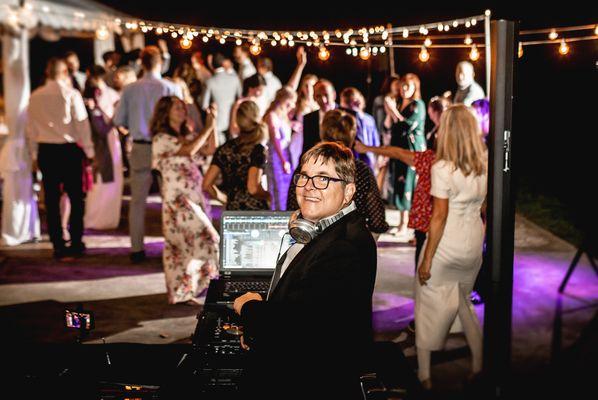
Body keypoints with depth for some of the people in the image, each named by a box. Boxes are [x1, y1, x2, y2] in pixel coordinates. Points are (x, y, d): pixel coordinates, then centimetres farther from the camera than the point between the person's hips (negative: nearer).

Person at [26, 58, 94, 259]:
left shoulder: (35, 97, 5)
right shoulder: (71, 94, -7)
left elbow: (31, 127, 9)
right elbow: (82, 123, -7)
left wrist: (34, 155, 17)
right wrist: (89, 151, 0)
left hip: (45, 150, 3)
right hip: (69, 149, -3)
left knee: (51, 199, 7)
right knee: (75, 197, 8)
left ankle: (58, 247, 11)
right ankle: (76, 244, 9)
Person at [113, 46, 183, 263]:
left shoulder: (129, 89, -2)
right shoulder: (172, 88, -7)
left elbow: (119, 120, 1)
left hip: (140, 147, 1)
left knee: (137, 201, 9)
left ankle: (137, 249, 10)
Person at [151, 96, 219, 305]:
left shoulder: (186, 136, 16)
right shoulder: (162, 138, -8)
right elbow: (189, 150, -22)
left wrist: (212, 125, 0)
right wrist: (208, 127, -15)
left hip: (193, 196, 8)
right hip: (177, 198, -8)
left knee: (183, 245, 10)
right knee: (203, 238, -12)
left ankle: (183, 292, 16)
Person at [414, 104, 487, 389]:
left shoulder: (442, 168, -18)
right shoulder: (485, 163, -1)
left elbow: (439, 217, -18)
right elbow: (485, 207, 8)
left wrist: (427, 259, -12)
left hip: (446, 247, -6)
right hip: (474, 244, 6)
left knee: (429, 306, 9)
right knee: (464, 301, 24)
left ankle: (425, 375, 15)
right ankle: (478, 365, 31)